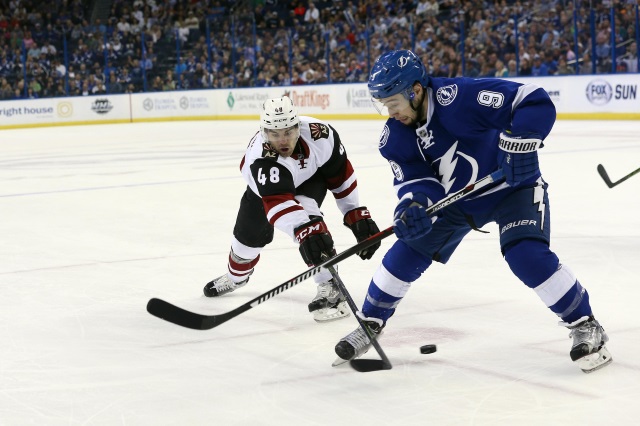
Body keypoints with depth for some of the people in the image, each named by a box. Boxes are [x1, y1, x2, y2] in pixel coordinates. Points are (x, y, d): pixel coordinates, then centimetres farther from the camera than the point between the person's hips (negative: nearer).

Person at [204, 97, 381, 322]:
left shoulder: (319, 134, -36)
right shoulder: (260, 157, -44)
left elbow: (341, 174, -19)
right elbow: (277, 202, -56)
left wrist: (357, 214, -17)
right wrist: (304, 230, -72)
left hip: (312, 175, 0)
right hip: (267, 185, 0)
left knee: (306, 212, -30)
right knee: (249, 235, 11)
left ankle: (330, 288, -26)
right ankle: (236, 276, 48)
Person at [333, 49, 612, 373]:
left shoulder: (461, 97, -33)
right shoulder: (395, 137, -11)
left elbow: (536, 103, -32)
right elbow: (413, 177, -11)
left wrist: (520, 142, -43)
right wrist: (413, 206, -32)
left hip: (512, 187, -6)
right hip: (455, 198, 6)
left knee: (527, 255, -25)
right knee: (406, 254, 0)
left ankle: (585, 326, -7)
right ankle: (369, 324, 19)